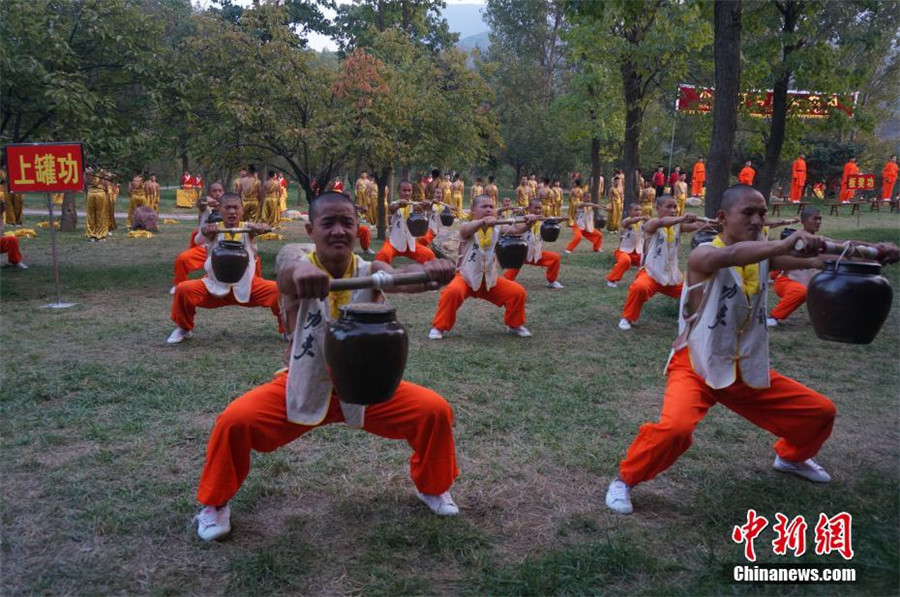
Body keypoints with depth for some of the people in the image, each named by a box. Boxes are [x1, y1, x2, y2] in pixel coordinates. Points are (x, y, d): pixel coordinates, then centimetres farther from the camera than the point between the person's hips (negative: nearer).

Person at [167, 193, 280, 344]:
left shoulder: (247, 228, -10)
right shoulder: (215, 229, -10)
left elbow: (265, 228, -32)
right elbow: (205, 231, -34)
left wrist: (262, 228, -57)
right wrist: (208, 231, -60)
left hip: (247, 285, 0)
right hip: (216, 285, 0)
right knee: (183, 290, -19)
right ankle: (184, 328, 10)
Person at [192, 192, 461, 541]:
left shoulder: (370, 272, -16)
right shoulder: (296, 275, -20)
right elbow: (292, 273, -46)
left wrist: (429, 273, -65)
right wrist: (302, 272, -73)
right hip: (302, 386, -1)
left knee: (435, 411, -10)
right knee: (235, 421, -21)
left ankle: (433, 488, 21)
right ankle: (215, 504, 10)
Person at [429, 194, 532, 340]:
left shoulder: (497, 229, -3)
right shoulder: (467, 227, -15)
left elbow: (515, 230, -22)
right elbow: (467, 229, -41)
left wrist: (527, 224, -46)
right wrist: (483, 222, -62)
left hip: (490, 279, 4)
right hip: (467, 276, -4)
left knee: (518, 292, -8)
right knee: (453, 292, -34)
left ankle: (515, 325, 18)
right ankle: (439, 327, -14)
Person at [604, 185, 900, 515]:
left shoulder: (764, 255, 1)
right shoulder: (704, 256, -19)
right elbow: (730, 255, -43)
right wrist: (784, 244, -56)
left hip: (748, 369, 7)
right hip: (696, 367, -7)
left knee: (820, 411, 14)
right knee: (675, 428, -33)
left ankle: (792, 457, 47)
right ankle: (625, 479, -6)